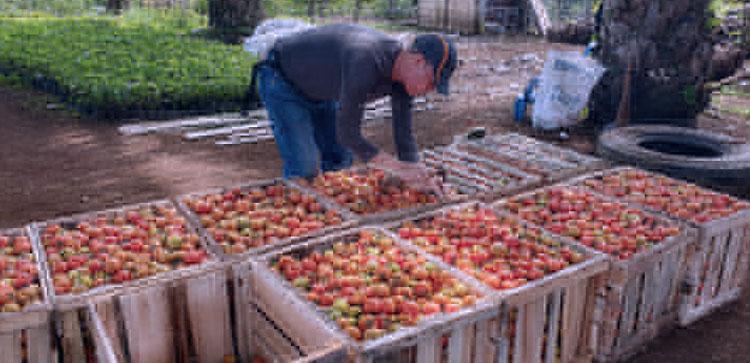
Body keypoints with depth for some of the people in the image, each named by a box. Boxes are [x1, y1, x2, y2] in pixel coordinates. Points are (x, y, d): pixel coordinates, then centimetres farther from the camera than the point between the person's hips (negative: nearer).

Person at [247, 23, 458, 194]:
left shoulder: (403, 74, -15)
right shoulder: (364, 62, -42)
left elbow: (403, 133, -9)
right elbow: (347, 134, -38)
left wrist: (418, 175, -23)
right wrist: (398, 168, -38)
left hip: (319, 90, 8)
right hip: (281, 81, -8)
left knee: (341, 161, 6)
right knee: (305, 168, -16)